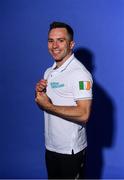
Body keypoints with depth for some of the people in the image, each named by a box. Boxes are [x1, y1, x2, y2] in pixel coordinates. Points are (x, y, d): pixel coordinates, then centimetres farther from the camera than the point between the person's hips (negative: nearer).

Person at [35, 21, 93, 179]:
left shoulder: (79, 73, -19)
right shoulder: (49, 72, 9)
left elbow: (83, 115, -26)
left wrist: (48, 106, -21)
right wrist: (39, 93, -6)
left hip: (71, 150, -7)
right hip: (50, 146, 8)